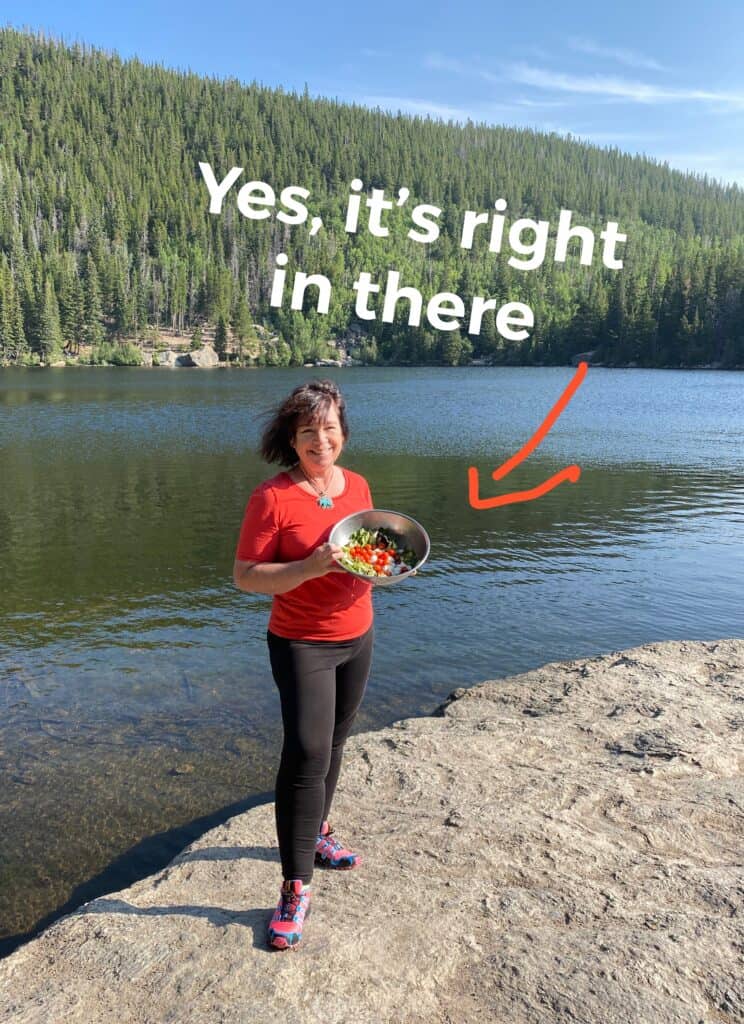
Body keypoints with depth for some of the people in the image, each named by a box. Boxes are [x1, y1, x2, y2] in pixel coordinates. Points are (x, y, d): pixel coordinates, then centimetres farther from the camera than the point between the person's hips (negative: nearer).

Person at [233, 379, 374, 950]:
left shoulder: (357, 486, 2)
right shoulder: (272, 497, -17)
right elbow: (246, 577, -17)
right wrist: (313, 566, -29)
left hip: (358, 636, 6)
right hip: (302, 644, -6)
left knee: (334, 743, 18)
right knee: (306, 752, -9)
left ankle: (317, 833, 40)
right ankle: (297, 887, 5)